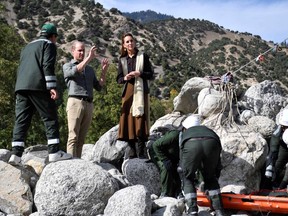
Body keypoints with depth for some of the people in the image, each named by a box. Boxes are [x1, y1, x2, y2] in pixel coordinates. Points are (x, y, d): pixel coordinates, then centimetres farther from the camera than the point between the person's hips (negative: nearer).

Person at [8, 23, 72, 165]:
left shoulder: (28, 46, 31)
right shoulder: (49, 45, 7)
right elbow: (48, 66, -9)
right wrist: (52, 87, -15)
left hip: (21, 87, 7)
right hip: (38, 87, -7)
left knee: (21, 120, 2)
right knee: (50, 118, -2)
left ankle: (16, 154, -5)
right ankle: (54, 152, -6)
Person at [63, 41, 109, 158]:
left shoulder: (90, 69, 24)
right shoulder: (67, 66, 11)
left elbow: (99, 87, 16)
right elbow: (75, 71, -14)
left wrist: (104, 70, 5)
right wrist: (89, 58, -18)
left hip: (89, 104, 5)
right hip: (75, 102, -5)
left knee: (81, 138, 3)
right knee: (73, 137, -11)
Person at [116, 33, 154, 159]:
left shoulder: (143, 56, 6)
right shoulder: (122, 60, 14)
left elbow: (151, 74, 4)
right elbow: (118, 79, 11)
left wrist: (140, 74, -13)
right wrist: (125, 78, -11)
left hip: (140, 91, -3)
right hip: (127, 92, 3)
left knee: (140, 119, -8)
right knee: (128, 120, 0)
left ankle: (141, 152, -5)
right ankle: (131, 151, 8)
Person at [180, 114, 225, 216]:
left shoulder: (185, 133, 41)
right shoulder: (208, 130, 43)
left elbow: (182, 158, 40)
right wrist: (216, 174, 49)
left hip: (190, 145, -2)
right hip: (211, 144, 2)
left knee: (188, 178, 22)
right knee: (210, 178, 26)